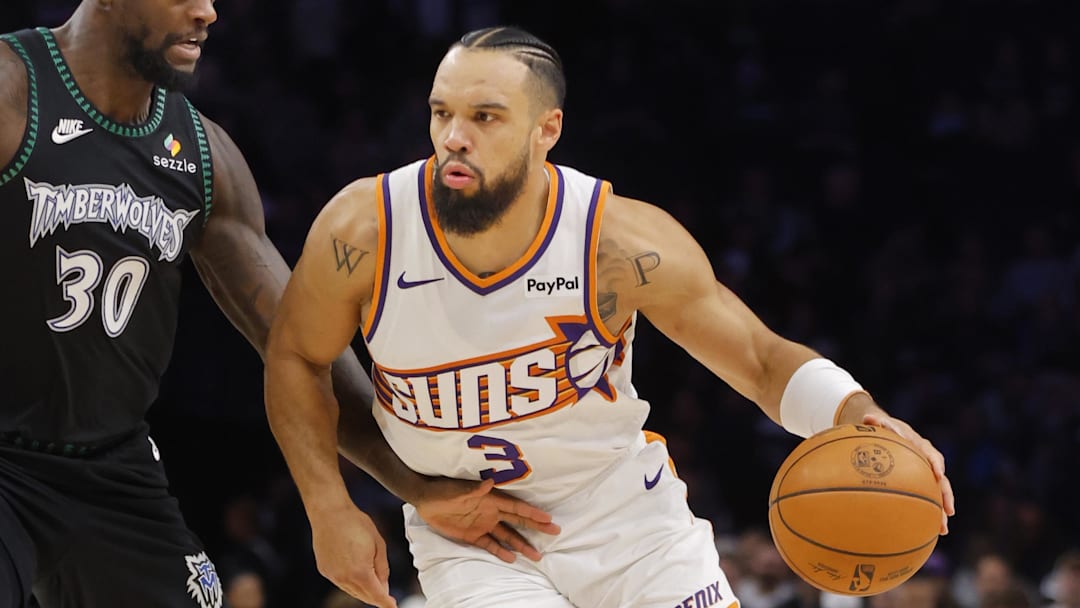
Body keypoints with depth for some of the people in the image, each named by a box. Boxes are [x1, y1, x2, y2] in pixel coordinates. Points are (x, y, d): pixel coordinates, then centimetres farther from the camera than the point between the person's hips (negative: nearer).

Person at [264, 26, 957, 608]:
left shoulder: (621, 242, -22)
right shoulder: (363, 233, -20)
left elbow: (763, 360, -13)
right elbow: (296, 356, -1)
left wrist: (865, 422, -31)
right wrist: (328, 513, -7)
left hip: (626, 512, 1)